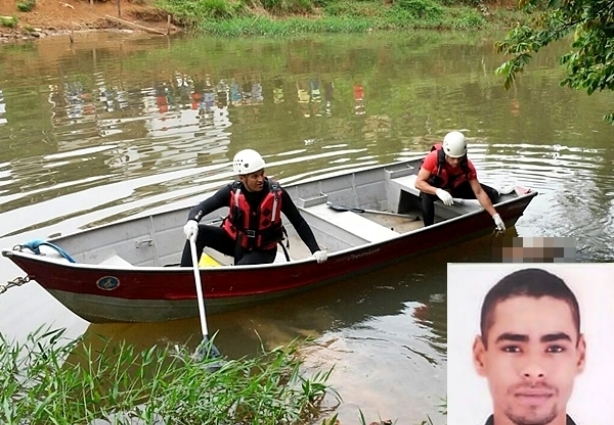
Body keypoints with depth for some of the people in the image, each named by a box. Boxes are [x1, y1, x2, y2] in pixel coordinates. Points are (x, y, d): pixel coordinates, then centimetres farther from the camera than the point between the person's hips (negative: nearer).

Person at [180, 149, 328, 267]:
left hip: (262, 251, -2)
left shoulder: (277, 193, -21)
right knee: (198, 233, -22)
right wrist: (192, 221, -45)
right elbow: (201, 207, -21)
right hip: (234, 241, 2)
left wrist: (315, 250, -20)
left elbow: (299, 223, -13)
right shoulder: (232, 192, -19)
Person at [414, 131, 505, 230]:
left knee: (492, 195, -8)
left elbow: (479, 192, -24)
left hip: (457, 187, 3)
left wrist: (495, 216, -28)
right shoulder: (433, 158, -34)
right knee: (425, 197, -39)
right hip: (434, 188, -3)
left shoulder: (467, 166, -26)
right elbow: (418, 182, -33)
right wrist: (438, 191, -51)